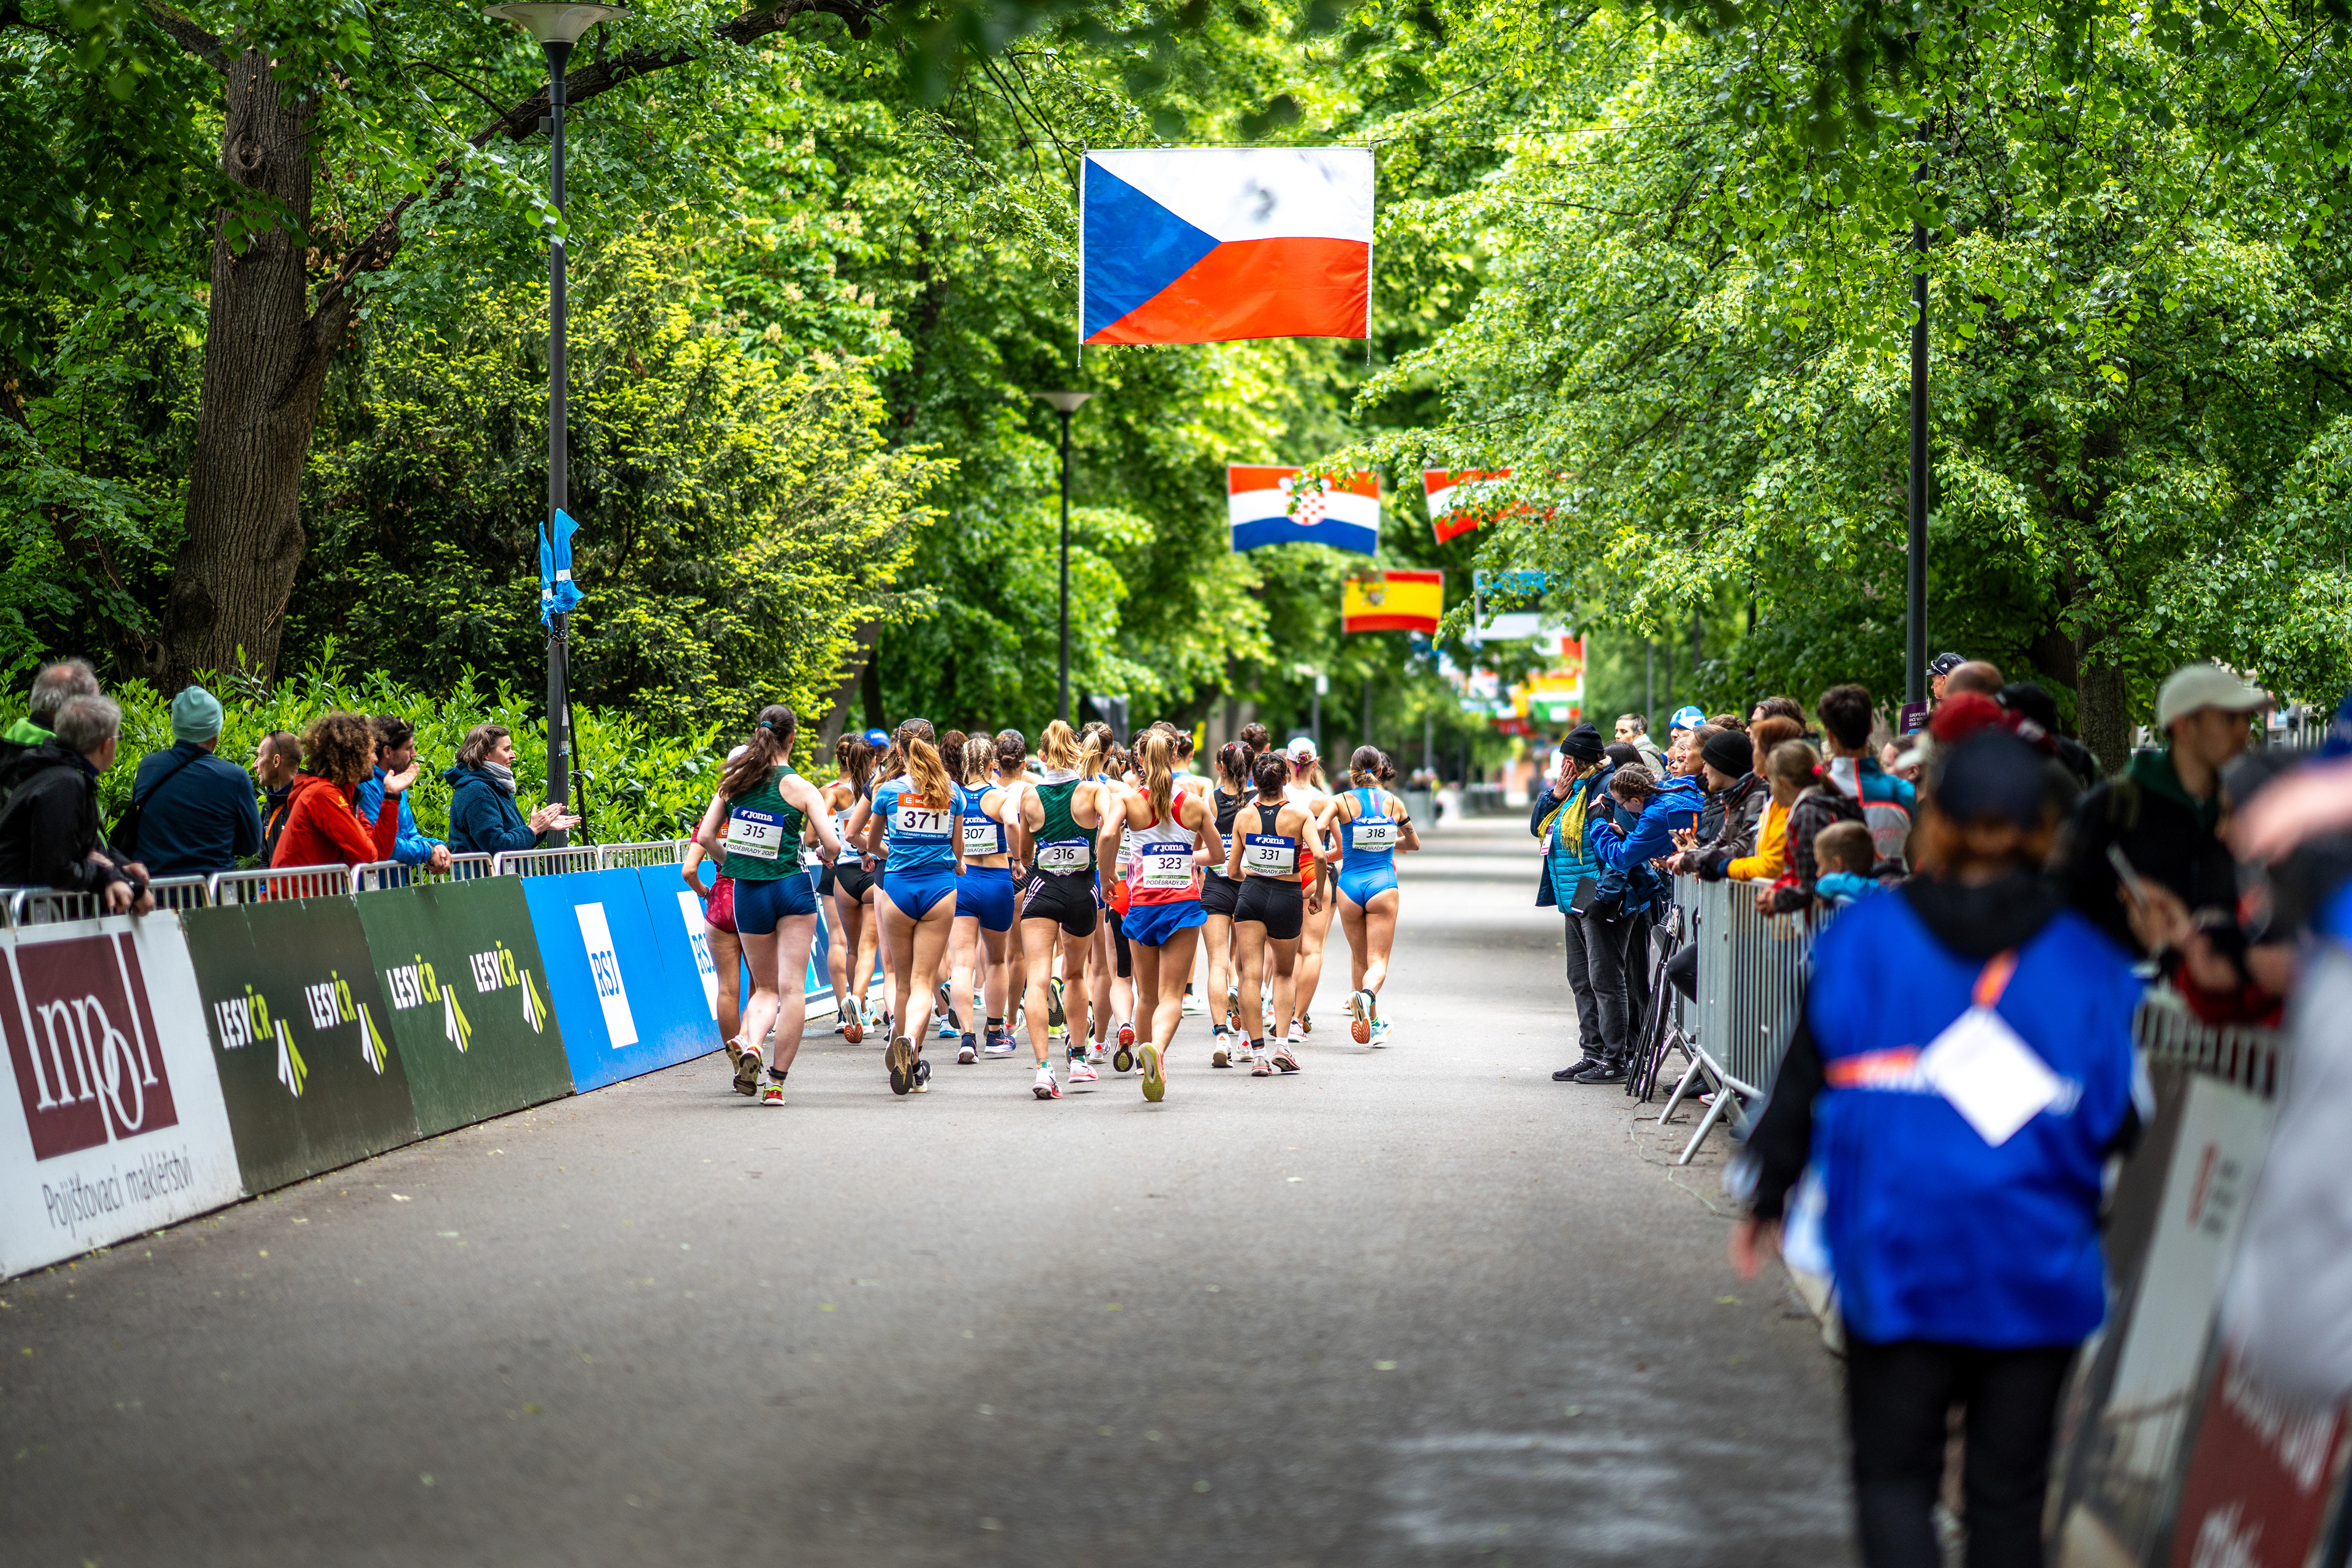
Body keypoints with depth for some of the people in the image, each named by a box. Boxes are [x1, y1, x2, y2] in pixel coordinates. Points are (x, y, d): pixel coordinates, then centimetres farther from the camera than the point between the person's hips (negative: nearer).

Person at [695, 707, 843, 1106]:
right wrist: (824, 851, 11)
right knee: (792, 987, 1)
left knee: (766, 988, 14)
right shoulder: (801, 788, -8)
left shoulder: (733, 782, 2)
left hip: (748, 892, 3)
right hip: (793, 888, -3)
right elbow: (832, 846, -12)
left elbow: (705, 838, 1)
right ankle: (777, 1082, -3)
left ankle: (751, 1044, -17)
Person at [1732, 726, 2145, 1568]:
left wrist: (1767, 1198, 16)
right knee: (2008, 1489, 12)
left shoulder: (1865, 938, -3)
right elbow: (2121, 1122, 2)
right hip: (2036, 1272, 1)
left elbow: (1805, 1078, 4)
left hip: (1897, 1258, -1)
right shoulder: (2084, 960, -2)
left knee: (1894, 1473, 6)